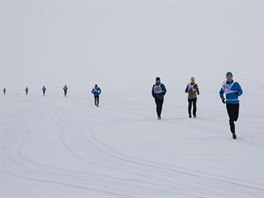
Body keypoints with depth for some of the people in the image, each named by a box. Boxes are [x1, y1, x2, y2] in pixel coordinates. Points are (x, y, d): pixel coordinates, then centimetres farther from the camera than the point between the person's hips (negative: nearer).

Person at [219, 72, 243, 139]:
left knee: (235, 117, 7)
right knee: (231, 118, -7)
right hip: (228, 103, 0)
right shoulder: (224, 85, 3)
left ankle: (231, 121, 43)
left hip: (236, 103, 0)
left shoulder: (236, 84, -2)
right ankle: (233, 133, -1)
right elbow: (221, 92, 17)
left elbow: (241, 91, 4)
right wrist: (222, 98, 1)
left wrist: (238, 93, -17)